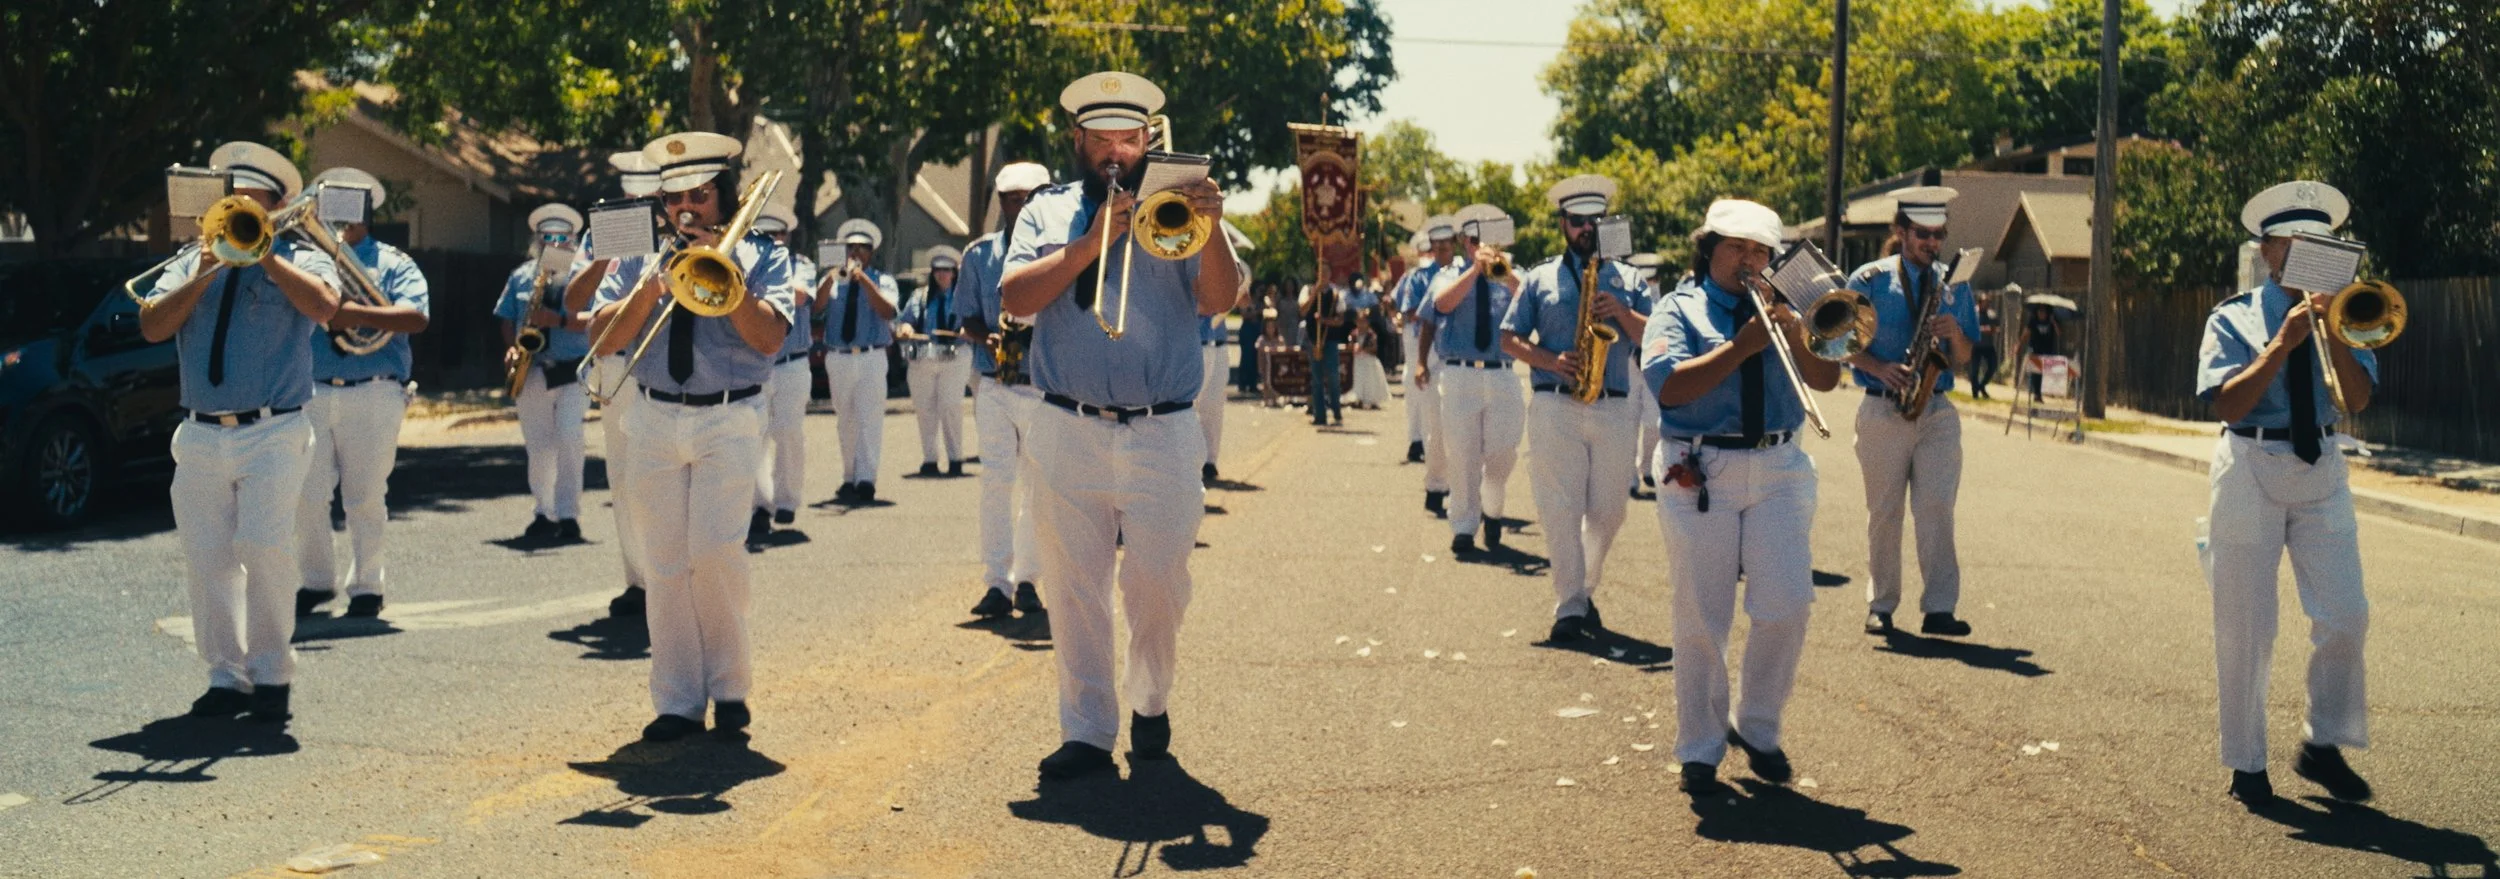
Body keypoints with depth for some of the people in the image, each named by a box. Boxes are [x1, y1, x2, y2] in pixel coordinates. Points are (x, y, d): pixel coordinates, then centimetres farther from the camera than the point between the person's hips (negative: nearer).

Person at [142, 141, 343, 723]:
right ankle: (227, 677, 11)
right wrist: (207, 273, -7)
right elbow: (152, 326, 2)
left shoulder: (299, 260, 8)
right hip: (200, 437, 4)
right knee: (207, 560, 2)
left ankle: (271, 674, -2)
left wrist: (261, 253, -12)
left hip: (273, 434, -4)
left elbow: (324, 306, -15)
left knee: (264, 548, -15)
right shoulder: (191, 264, 17)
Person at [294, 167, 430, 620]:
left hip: (373, 397, -2)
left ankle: (365, 586, 14)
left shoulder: (392, 263, 8)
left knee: (366, 498, 3)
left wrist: (358, 313, -21)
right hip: (311, 392, 2)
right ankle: (317, 581, 16)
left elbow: (415, 317, -8)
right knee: (306, 495, 0)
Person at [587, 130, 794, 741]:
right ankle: (678, 702, 8)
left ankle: (728, 686, 3)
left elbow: (769, 337, -9)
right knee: (666, 566, 2)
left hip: (729, 421, -3)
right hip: (654, 421, 3)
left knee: (716, 552, -14)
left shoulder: (759, 256, 6)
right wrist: (651, 287, -11)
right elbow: (602, 340, 3)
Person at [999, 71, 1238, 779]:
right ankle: (1086, 732, 11)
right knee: (1074, 589, 3)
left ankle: (1151, 707, 25)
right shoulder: (1048, 211, 12)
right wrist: (1092, 244, -11)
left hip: (1162, 435, -1)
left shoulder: (1174, 208, 9)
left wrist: (1210, 232, -24)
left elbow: (1219, 299, -5)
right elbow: (1017, 298, -2)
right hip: (1068, 435, 1)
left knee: (1159, 588, 2)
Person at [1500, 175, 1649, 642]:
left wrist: (1623, 314, -9)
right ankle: (1570, 607, -2)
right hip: (1555, 407, -2)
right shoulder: (1539, 279, 11)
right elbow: (1510, 339, 7)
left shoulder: (1626, 279, 15)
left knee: (1607, 511, 5)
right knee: (1562, 510, -6)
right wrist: (1551, 362, -9)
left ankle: (1586, 591, 24)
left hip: (1614, 409, 2)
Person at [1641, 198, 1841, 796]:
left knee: (1788, 606, -5)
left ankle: (1757, 728, 15)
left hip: (1779, 471, 3)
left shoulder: (1778, 311, 17)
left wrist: (1794, 335, -9)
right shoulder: (1678, 310, 5)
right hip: (1701, 474, -3)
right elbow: (1670, 386, -13)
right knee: (1701, 619, 1)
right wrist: (1742, 347, -16)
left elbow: (1826, 380, 8)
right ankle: (1700, 750, 12)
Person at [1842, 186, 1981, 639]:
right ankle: (1881, 606, 13)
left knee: (1937, 507, -9)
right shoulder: (1869, 280, 2)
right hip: (1882, 411, -1)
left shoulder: (1954, 286, 11)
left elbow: (1964, 359, 12)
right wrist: (1880, 368, -15)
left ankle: (1939, 609, -10)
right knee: (1884, 513, 4)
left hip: (1938, 412, 2)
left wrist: (1954, 334, -10)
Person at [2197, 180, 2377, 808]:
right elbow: (2227, 404, -12)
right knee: (2245, 629, 1)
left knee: (2345, 617, -4)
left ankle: (2323, 745, 15)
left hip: (2321, 472, 3)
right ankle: (2247, 764, 13)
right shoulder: (2234, 320, 1)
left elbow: (2359, 400, -4)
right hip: (2251, 471, -3)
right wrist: (2283, 343, -19)